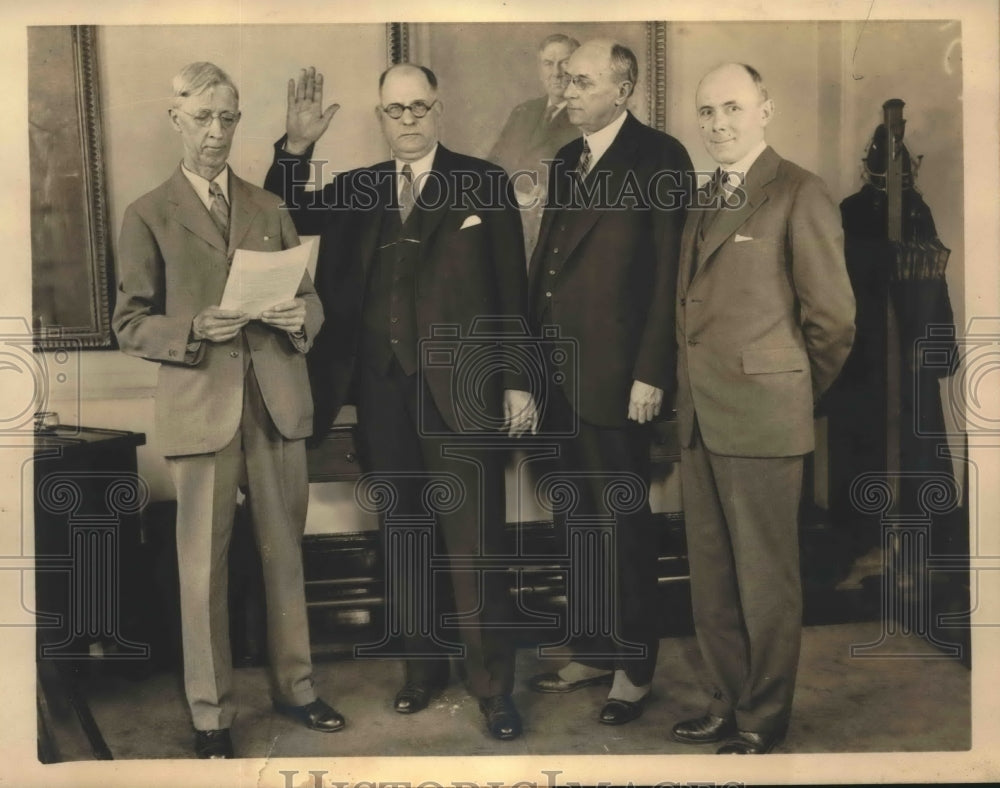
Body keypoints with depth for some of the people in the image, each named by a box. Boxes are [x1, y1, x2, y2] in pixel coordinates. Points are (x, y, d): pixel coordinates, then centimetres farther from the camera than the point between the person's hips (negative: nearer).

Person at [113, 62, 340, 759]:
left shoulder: (270, 209, 15)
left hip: (278, 401, 3)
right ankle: (211, 715, 14)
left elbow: (311, 301, 15)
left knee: (285, 552, 9)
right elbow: (131, 326, 2)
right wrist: (195, 329, -16)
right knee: (203, 564, 1)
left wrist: (301, 317, -8)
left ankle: (296, 686, 24)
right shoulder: (148, 217, 5)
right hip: (200, 407, -3)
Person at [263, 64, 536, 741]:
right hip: (383, 389, 4)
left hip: (460, 388, -4)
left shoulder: (484, 183, 2)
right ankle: (423, 666, 27)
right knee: (403, 538, 12)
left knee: (473, 544, -1)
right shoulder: (358, 190, 13)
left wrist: (517, 382, -4)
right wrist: (296, 146, -8)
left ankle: (494, 685, 11)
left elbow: (511, 288, 0)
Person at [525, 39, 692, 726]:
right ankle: (592, 653, 28)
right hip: (559, 375, 7)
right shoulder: (566, 161, 16)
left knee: (625, 524, 4)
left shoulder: (659, 158, -6)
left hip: (614, 378, -7)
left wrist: (651, 374, -16)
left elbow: (670, 272, -12)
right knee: (577, 521, 14)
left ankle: (635, 668, 18)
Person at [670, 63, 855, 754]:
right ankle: (728, 706, 29)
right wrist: (689, 395, 10)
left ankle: (763, 723, 19)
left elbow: (832, 317, -7)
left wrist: (792, 394, 3)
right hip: (699, 419, 7)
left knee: (766, 580, 4)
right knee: (712, 579, 14)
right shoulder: (704, 201, 16)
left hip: (761, 419, -7)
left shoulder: (799, 194, -7)